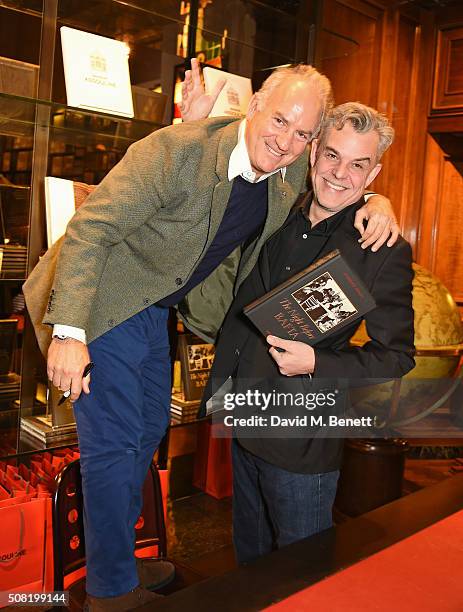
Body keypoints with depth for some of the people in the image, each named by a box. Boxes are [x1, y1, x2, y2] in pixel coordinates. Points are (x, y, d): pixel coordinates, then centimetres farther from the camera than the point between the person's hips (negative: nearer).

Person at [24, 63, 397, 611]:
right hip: (105, 307, -7)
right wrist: (68, 333, -35)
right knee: (114, 446, -3)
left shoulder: (292, 173, -7)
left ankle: (115, 554, 43)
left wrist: (375, 203, -11)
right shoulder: (177, 150, -28)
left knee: (148, 431, 19)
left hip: (156, 311, 8)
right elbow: (90, 229, -28)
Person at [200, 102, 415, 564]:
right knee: (249, 561, 27)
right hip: (244, 422, 6)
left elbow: (396, 356, -8)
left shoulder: (385, 251, -13)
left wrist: (316, 365, -23)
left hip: (302, 443, -5)